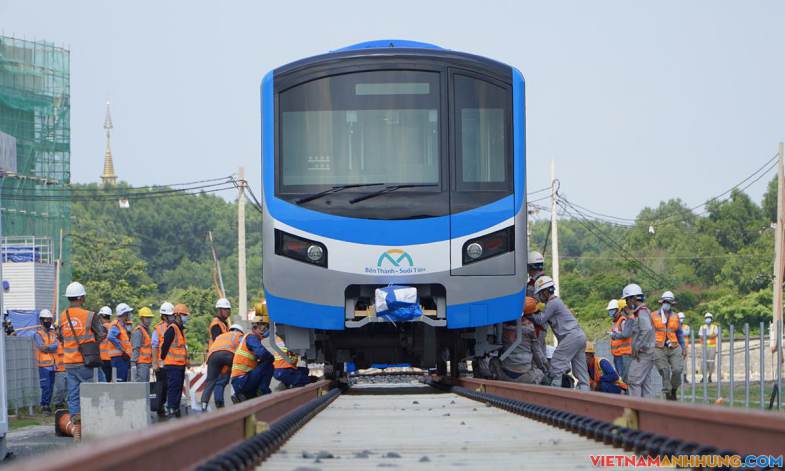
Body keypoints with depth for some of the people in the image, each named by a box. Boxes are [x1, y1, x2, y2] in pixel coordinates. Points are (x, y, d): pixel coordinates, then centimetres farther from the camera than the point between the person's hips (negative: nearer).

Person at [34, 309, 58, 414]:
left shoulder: (53, 333, 14)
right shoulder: (38, 333, -3)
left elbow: (57, 345, -1)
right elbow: (41, 347, -14)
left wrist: (47, 347, -13)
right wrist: (53, 347, -8)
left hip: (52, 364, 6)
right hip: (44, 364, -6)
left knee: (51, 387, 7)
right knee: (46, 387, -10)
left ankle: (48, 405, 14)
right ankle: (44, 406, -4)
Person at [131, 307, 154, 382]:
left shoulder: (147, 330, 19)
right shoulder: (138, 331, -11)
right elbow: (135, 348, -17)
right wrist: (133, 363, -23)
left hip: (146, 362, 10)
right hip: (141, 362, -10)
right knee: (141, 382, -14)